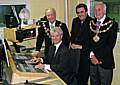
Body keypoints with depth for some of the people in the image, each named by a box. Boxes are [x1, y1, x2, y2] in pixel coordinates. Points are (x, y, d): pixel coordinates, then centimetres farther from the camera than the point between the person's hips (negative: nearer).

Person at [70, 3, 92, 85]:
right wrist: (72, 43, 3)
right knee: (75, 73, 6)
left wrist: (81, 46, -13)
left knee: (84, 74, 3)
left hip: (85, 52, -5)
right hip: (74, 51, 5)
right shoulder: (75, 21, 10)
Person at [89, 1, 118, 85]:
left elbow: (111, 44, -12)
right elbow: (89, 40, 6)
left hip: (105, 61, -4)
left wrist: (99, 58, -14)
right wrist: (92, 55, -9)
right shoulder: (91, 23, 8)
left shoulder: (112, 24, -6)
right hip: (92, 59, 4)